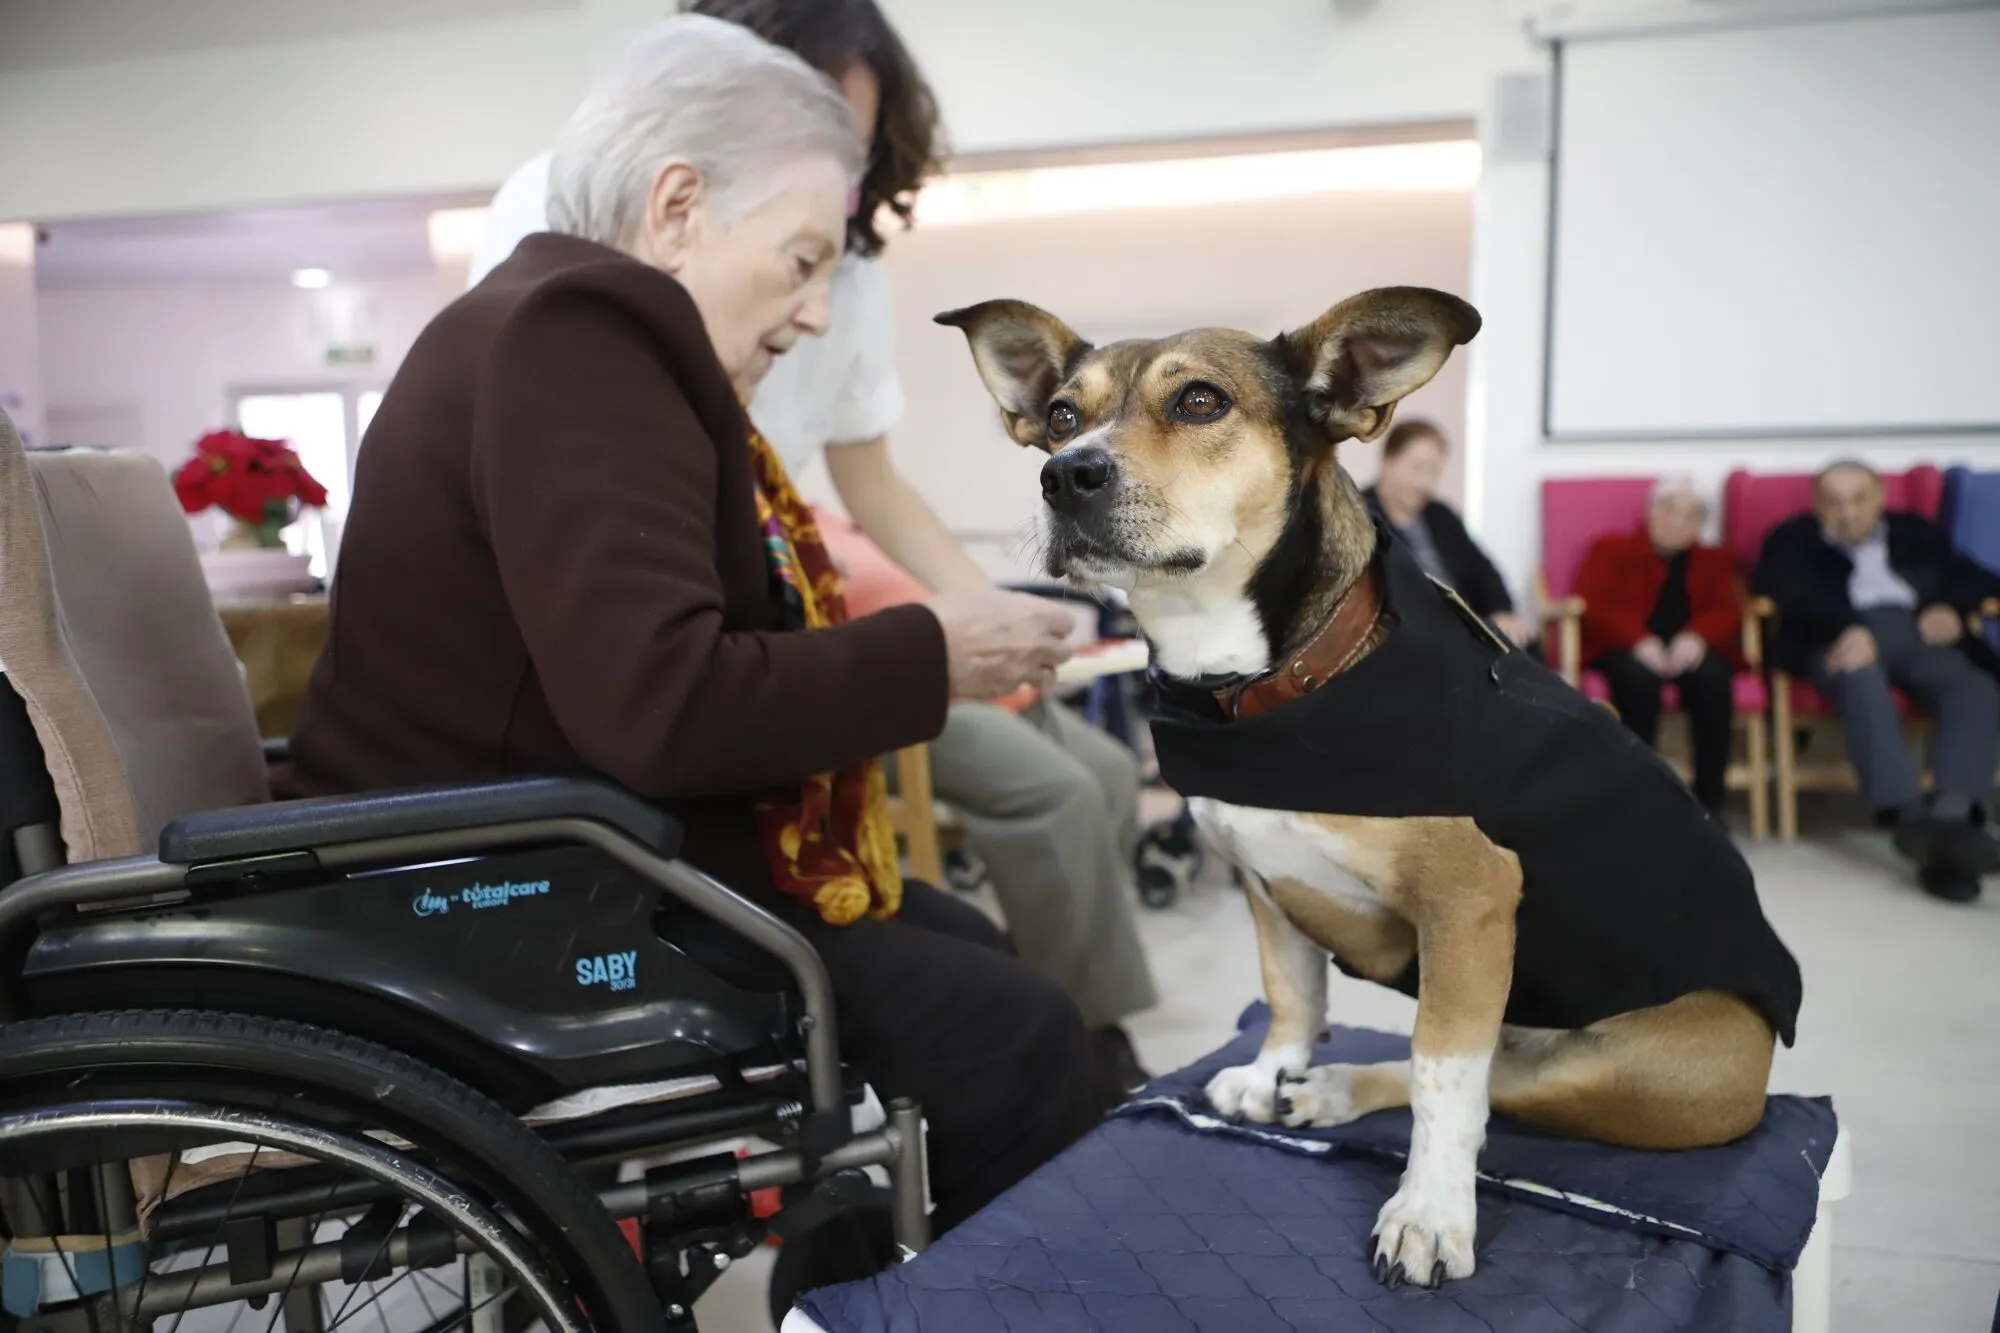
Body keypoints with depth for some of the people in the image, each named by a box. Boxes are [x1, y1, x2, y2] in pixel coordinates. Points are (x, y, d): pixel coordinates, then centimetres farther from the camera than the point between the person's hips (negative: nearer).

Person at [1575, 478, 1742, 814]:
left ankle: (1710, 800, -29)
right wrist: (1639, 640, -20)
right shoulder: (1611, 551, 18)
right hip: (1627, 650, -2)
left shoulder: (1713, 560, 26)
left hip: (1690, 650, 2)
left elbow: (1727, 611, 8)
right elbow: (1594, 604, 0)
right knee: (1638, 676, -37)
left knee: (1713, 677, -33)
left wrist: (1697, 637, -17)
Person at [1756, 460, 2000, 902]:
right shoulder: (1793, 538, 19)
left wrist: (1952, 608, -4)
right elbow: (1784, 588, -2)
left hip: (1921, 634, 3)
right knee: (1863, 682, -39)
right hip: (1843, 638, -3)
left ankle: (1952, 818, -48)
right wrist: (1848, 627, -20)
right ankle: (1911, 818, -51)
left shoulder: (1916, 532, 29)